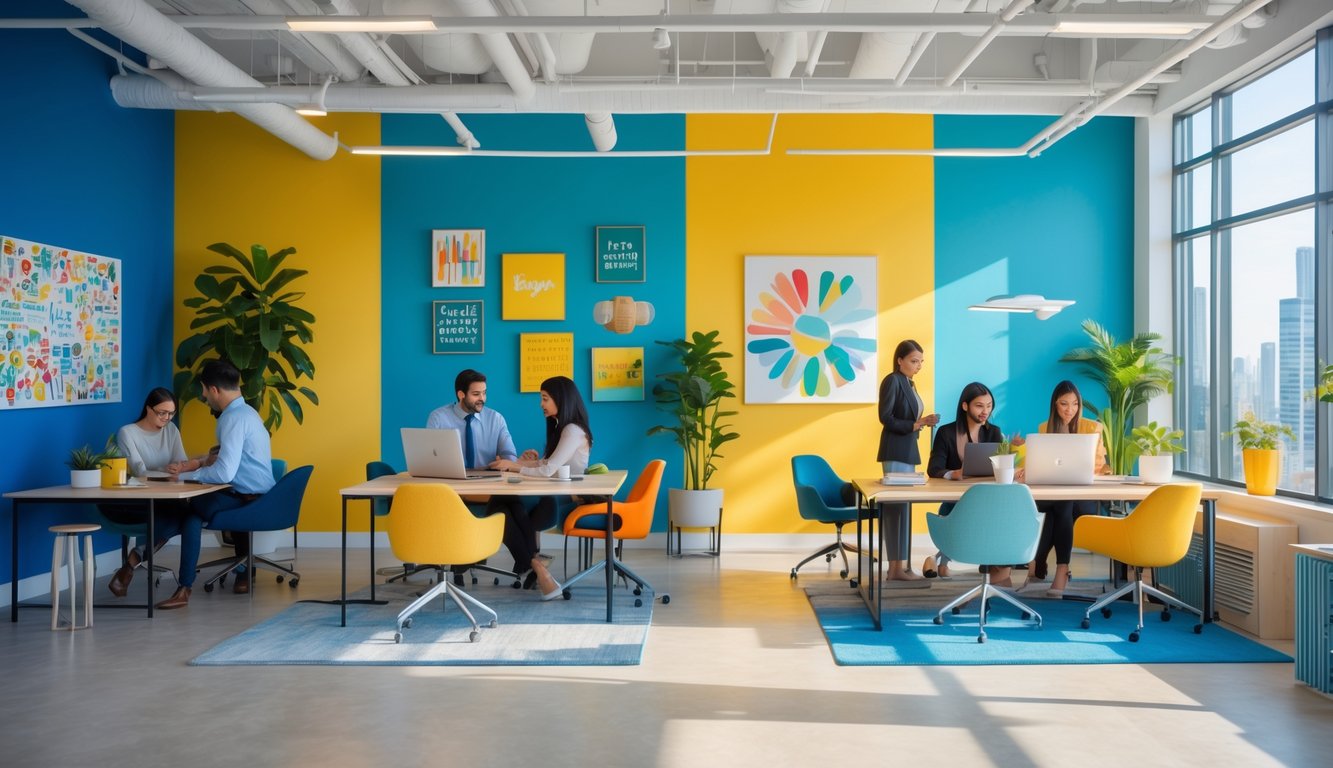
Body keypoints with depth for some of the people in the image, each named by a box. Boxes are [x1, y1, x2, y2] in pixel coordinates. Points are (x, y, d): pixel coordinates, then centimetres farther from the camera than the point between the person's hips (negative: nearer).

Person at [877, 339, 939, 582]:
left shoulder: (908, 383, 17)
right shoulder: (892, 381, -9)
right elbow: (886, 418, -15)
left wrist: (923, 421, -1)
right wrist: (916, 425, -18)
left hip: (908, 451, 9)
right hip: (895, 452, -9)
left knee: (902, 506, 8)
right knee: (897, 506, -9)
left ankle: (901, 564, 12)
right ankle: (897, 566, -7)